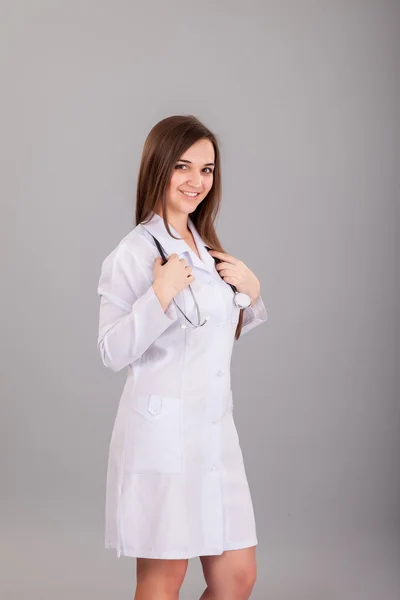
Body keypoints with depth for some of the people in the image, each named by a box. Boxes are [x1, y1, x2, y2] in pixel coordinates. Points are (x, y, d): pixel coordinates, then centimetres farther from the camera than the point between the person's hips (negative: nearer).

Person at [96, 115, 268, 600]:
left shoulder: (206, 247, 13)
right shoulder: (135, 252, -10)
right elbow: (112, 352, -13)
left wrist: (252, 290, 4)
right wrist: (161, 294, -23)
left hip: (215, 430, 7)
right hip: (162, 432, -7)